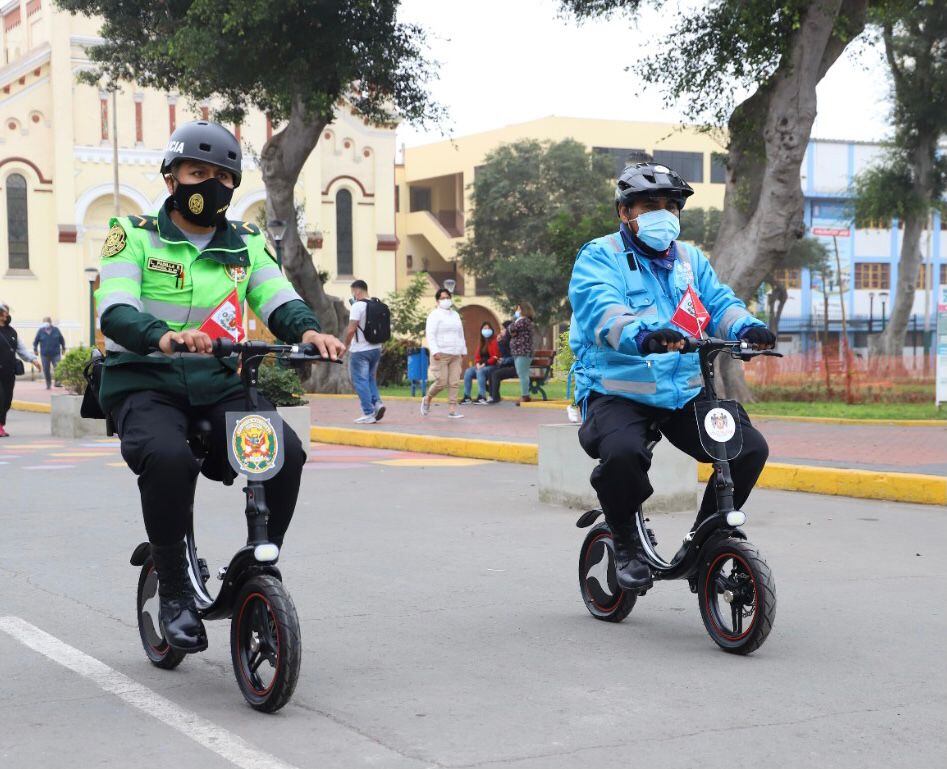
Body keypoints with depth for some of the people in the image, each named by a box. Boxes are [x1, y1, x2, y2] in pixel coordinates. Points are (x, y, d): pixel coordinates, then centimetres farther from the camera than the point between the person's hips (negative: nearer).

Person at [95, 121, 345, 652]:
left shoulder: (246, 244, 13)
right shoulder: (136, 235, 2)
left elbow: (278, 299, -1)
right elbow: (114, 310, -13)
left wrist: (308, 329, -26)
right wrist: (163, 336, -35)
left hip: (218, 383, 3)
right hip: (144, 382, -3)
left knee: (286, 451, -23)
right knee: (168, 457, -34)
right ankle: (174, 589, -15)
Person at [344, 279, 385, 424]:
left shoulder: (358, 306, -13)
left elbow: (351, 329, -19)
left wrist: (345, 345, -6)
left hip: (360, 350, -7)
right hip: (376, 348, 7)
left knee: (361, 381, 0)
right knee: (371, 378, 20)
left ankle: (368, 413, -2)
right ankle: (377, 402, 0)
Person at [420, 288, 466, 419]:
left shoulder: (455, 315, 19)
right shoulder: (435, 315, -2)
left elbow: (461, 334, 24)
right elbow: (430, 335, -10)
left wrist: (463, 352, 20)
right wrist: (435, 351, -21)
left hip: (455, 355, 6)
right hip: (441, 354, -6)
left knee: (454, 383, -2)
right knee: (441, 382, -9)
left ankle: (452, 410, -1)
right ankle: (427, 399, 17)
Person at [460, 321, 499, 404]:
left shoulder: (494, 341, -6)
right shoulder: (482, 343, 18)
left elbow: (496, 357, -13)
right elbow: (477, 356, 16)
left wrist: (485, 364, -18)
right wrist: (477, 363, -5)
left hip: (492, 366, -7)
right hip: (481, 366, 7)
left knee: (480, 372, -35)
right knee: (468, 372, -15)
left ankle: (482, 397, -36)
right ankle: (467, 396, -18)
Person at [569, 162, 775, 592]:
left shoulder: (690, 260, 17)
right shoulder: (599, 258, -3)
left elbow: (719, 302, 3)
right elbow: (601, 310, -22)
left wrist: (747, 328, -21)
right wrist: (643, 336, -43)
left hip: (685, 391, 5)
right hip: (617, 390, -5)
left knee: (751, 448, -11)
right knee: (622, 453, -35)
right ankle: (625, 542, -5)